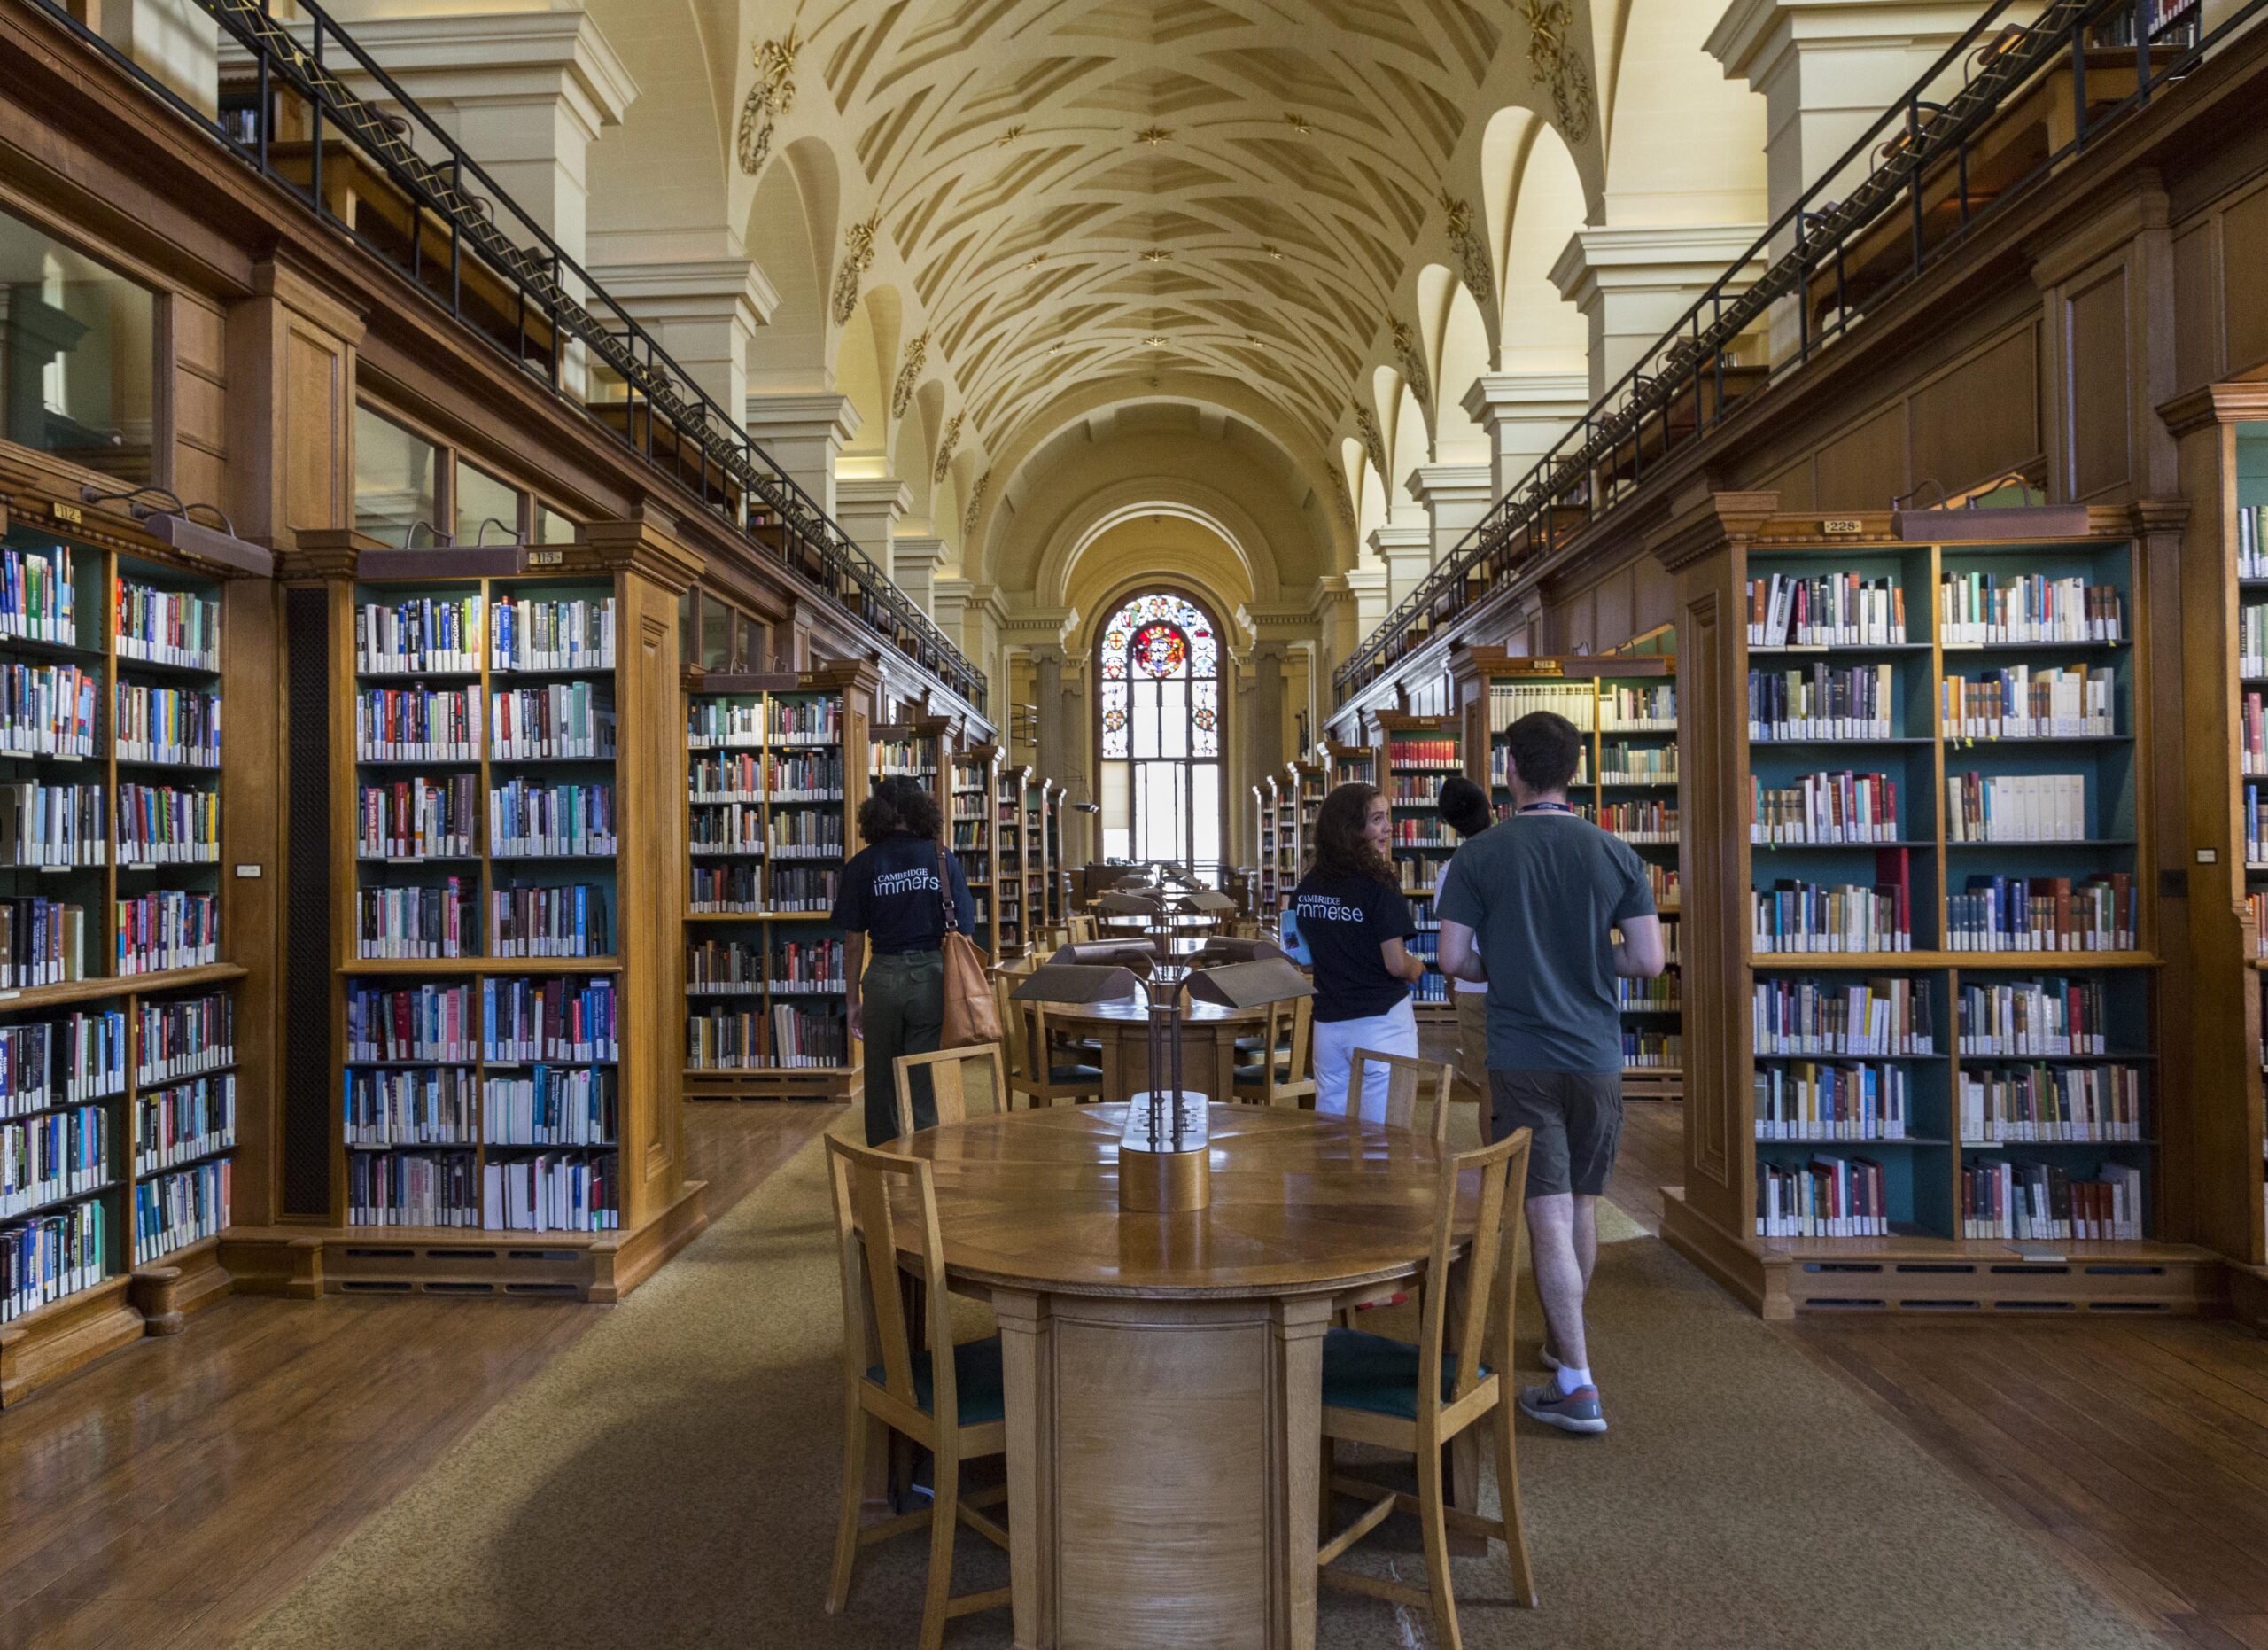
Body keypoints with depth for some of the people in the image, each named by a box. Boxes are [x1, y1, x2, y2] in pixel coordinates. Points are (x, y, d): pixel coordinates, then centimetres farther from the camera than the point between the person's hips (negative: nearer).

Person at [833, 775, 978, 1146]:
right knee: (924, 1083, 7)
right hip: (932, 975, 0)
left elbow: (854, 941, 0)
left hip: (884, 976, 0)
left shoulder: (862, 865, -1)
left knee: (881, 1083, 14)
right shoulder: (942, 858, -1)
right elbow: (963, 931, 0)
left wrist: (853, 1000, 8)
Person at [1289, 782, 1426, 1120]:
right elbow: (1396, 963, -15)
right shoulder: (1379, 885, -14)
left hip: (1326, 1024, 6)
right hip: (1380, 1021, -6)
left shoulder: (1307, 886, 5)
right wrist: (1416, 968, 5)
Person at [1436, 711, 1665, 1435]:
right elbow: (1648, 961, -3)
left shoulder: (1481, 854, -7)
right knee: (1581, 1206, 18)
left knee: (1548, 1215, -1)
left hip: (1522, 1059, -3)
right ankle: (1561, 1339, 37)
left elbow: (1453, 959, -9)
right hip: (1597, 1057, 3)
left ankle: (1577, 1385, -1)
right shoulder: (1615, 854, -1)